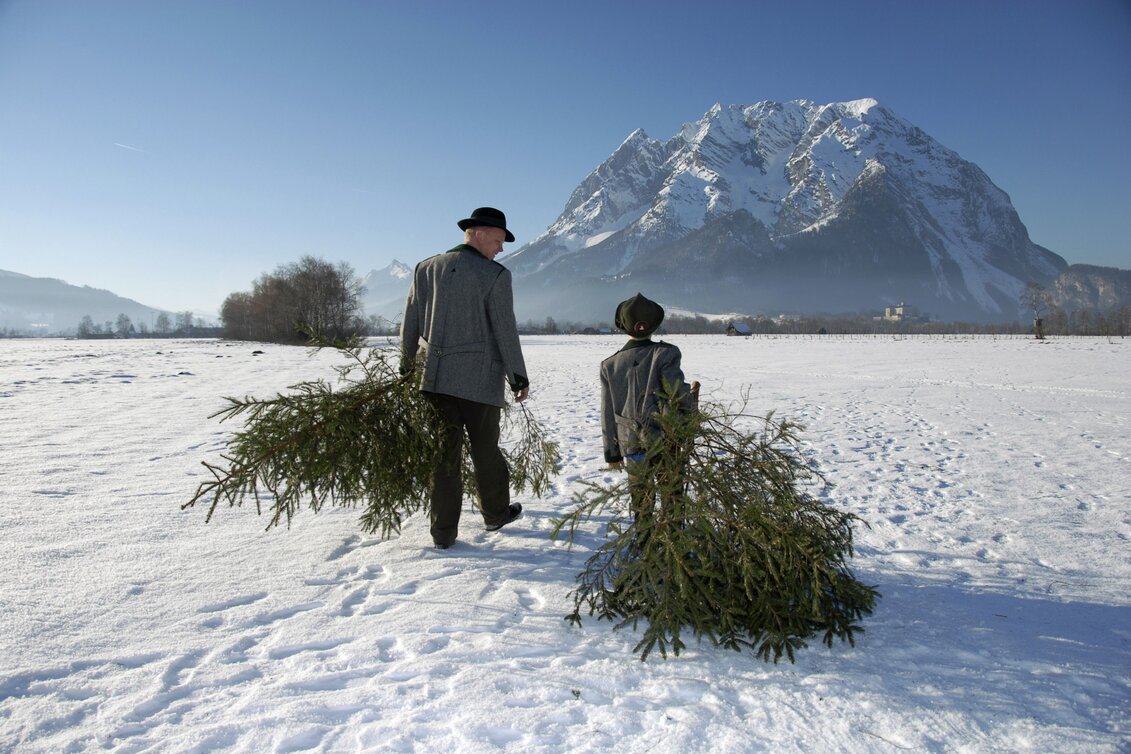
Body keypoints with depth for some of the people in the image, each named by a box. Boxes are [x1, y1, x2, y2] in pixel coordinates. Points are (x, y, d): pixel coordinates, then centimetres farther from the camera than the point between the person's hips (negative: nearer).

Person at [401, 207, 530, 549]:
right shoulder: (495, 276, -9)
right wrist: (519, 378, 0)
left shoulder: (426, 269, 6)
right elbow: (505, 332, -9)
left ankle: (443, 532, 13)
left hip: (435, 377, 4)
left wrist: (406, 368, 20)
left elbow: (409, 325, 9)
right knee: (486, 448, 14)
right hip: (480, 379, -4)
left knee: (445, 451, 9)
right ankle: (496, 514, 32)